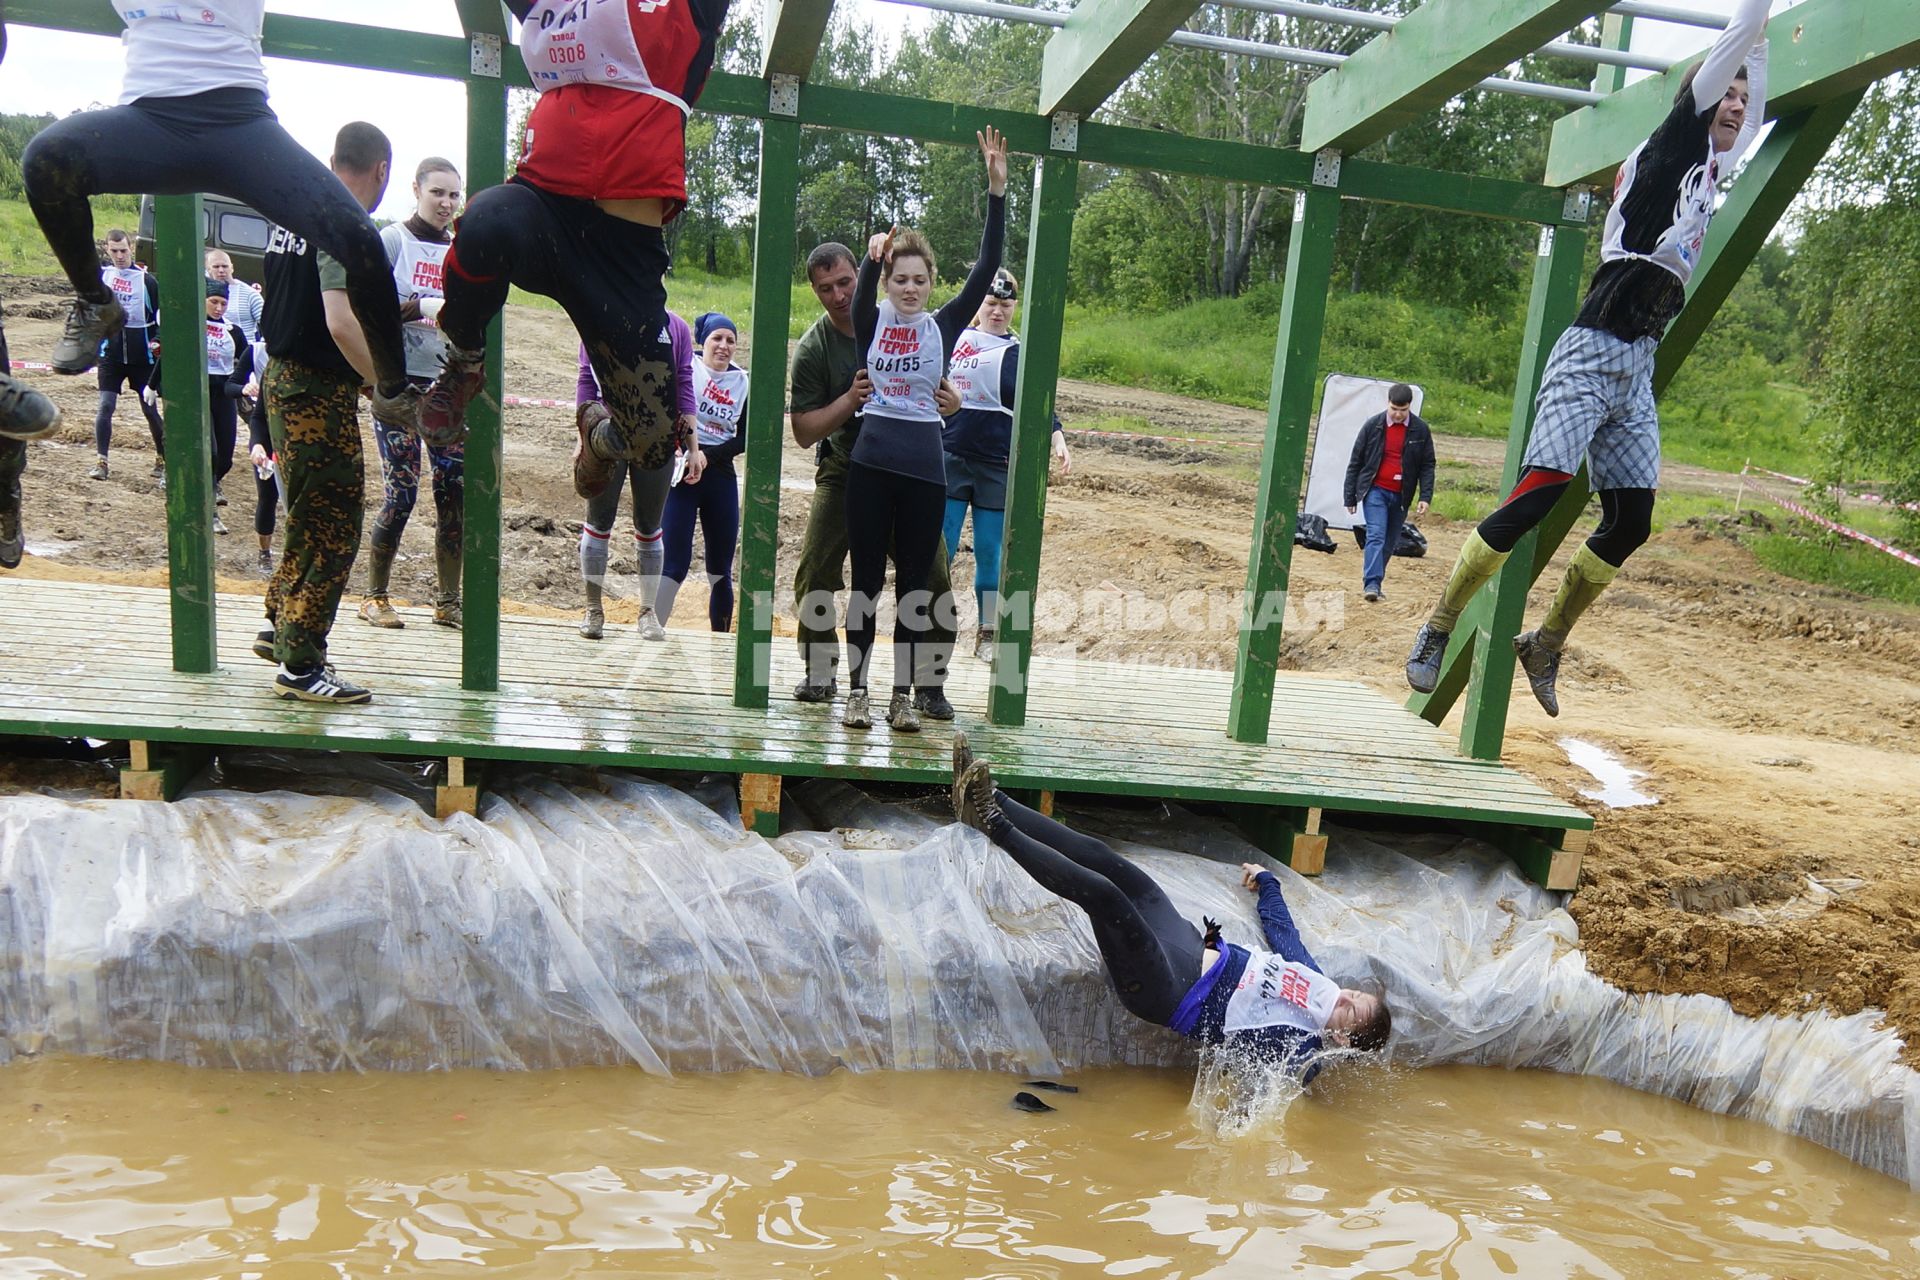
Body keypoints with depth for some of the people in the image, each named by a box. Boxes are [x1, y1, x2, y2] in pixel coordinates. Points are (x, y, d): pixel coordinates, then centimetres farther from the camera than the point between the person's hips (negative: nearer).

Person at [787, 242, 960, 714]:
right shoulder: (812, 348, -9)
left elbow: (938, 384, 7)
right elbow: (803, 431, -10)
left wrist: (950, 400, -18)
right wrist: (850, 400, -26)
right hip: (844, 472, 0)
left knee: (933, 580, -7)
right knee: (814, 575, -8)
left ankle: (929, 684, 6)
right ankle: (820, 673, 13)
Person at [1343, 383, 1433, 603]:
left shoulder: (1420, 429, 0)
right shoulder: (1373, 425, -3)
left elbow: (1427, 466, 5)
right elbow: (1355, 462, 2)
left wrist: (1425, 497, -6)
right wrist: (1350, 497, 2)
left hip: (1401, 495, 3)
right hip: (1376, 490, -3)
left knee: (1390, 542, 7)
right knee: (1376, 536, -17)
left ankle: (1374, 582, 18)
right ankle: (1371, 584, -22)